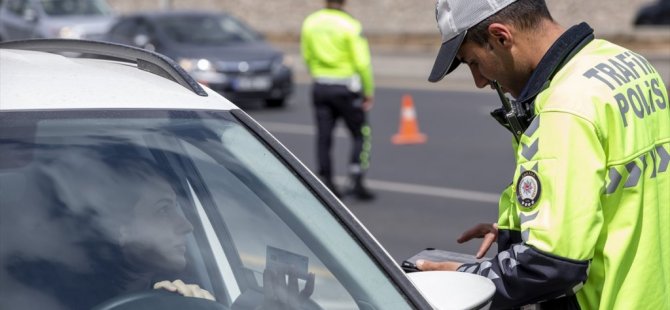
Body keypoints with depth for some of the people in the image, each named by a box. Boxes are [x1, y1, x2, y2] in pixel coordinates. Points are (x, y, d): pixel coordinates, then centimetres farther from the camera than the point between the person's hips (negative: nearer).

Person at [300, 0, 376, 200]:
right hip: (345, 87, -4)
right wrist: (369, 91, -6)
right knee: (361, 134, 8)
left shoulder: (309, 23, 2)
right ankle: (356, 182, 0)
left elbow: (306, 57, 11)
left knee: (323, 137, 8)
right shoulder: (350, 25, -13)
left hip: (320, 86, 4)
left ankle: (326, 183, 8)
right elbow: (362, 62, -14)